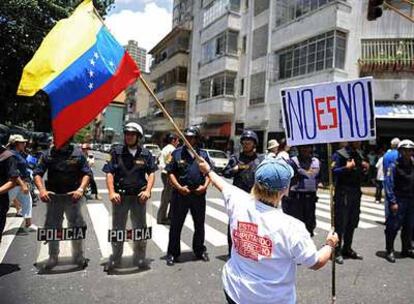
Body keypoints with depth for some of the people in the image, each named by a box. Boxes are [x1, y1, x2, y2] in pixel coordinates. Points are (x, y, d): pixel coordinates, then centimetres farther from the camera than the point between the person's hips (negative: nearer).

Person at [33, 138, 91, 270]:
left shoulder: (77, 153, -3)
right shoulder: (48, 154, 0)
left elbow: (87, 173, -3)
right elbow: (37, 173, 0)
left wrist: (81, 189, -18)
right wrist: (42, 190, -15)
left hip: (73, 196, -1)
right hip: (53, 196, 1)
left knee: (77, 227, 7)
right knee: (52, 227, 12)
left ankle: (78, 256, 25)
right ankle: (53, 257, 30)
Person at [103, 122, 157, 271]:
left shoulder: (146, 154, 1)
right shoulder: (116, 152, -2)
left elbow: (151, 173, 4)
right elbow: (109, 173, -4)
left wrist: (148, 190, -8)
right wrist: (112, 192, -13)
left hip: (139, 197, 1)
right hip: (120, 196, -1)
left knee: (140, 229, 12)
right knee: (118, 229, 11)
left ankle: (139, 258, 30)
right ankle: (115, 259, 28)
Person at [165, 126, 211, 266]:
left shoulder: (203, 154, 6)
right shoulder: (177, 153, -2)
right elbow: (170, 172, -4)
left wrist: (205, 186, -7)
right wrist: (179, 187, -15)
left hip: (199, 194, 3)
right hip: (180, 193, -2)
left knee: (199, 224, 15)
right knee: (176, 225, 6)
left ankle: (200, 250, 33)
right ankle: (172, 253, 19)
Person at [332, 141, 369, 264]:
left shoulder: (359, 154, 14)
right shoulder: (339, 154, -9)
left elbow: (359, 173, 21)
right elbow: (333, 171, -17)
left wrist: (365, 169, 1)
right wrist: (346, 168, -28)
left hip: (356, 192, 7)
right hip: (343, 193, -7)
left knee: (352, 223, 14)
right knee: (340, 223, -3)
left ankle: (347, 249, 26)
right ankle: (337, 251, 6)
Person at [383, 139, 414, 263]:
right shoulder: (394, 166, -9)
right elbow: (388, 184, -13)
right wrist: (392, 202, -17)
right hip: (399, 201, -6)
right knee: (393, 227, -2)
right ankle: (389, 251, 8)